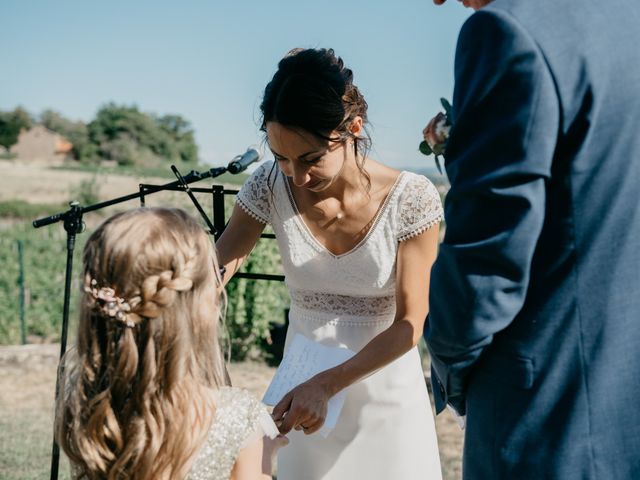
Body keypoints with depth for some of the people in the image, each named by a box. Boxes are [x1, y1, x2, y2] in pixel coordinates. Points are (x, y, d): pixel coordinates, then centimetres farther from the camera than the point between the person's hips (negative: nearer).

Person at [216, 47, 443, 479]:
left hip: (385, 393, -2)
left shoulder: (411, 199, -18)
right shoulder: (271, 187, -11)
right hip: (303, 391, 2)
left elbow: (410, 324, -16)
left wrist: (327, 384, -27)